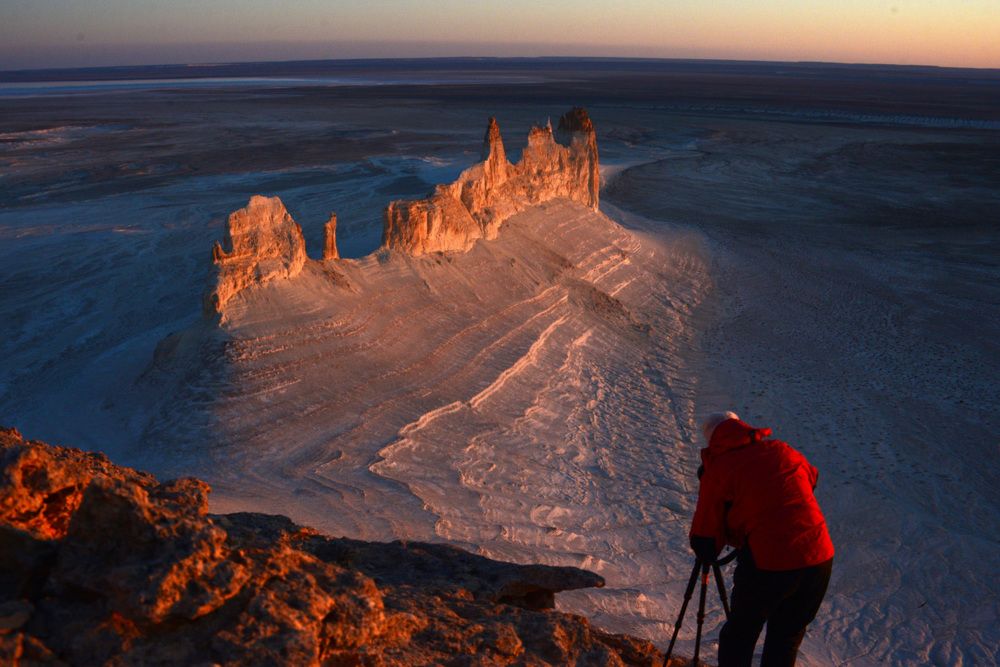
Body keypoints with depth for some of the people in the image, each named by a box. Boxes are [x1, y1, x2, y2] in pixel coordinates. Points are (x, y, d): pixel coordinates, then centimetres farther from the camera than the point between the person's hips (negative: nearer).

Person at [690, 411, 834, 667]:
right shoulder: (781, 450, 9)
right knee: (787, 637, 22)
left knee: (739, 635, 18)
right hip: (820, 559, 4)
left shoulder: (717, 469, -3)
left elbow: (705, 546, -2)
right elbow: (812, 479, 32)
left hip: (768, 564, -4)